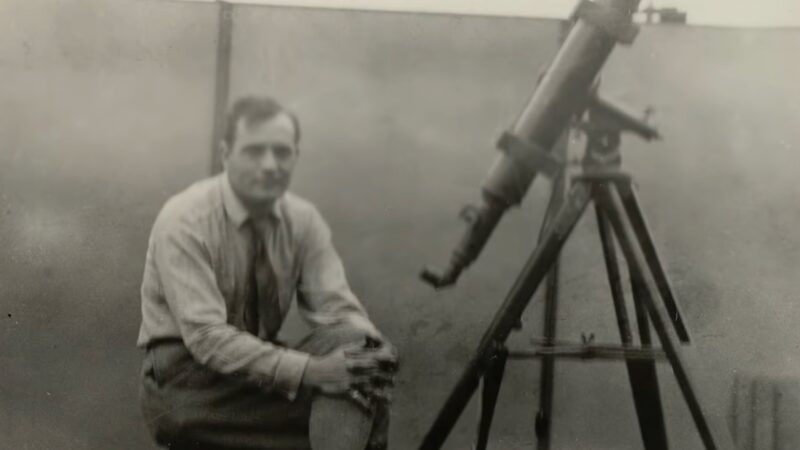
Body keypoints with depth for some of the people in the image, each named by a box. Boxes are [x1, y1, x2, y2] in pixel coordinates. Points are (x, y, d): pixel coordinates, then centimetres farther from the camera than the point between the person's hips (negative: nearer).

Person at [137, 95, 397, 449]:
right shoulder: (184, 222, -18)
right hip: (188, 377, -5)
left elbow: (336, 309, -8)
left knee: (354, 350, -24)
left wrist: (368, 352, -32)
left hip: (264, 371, 6)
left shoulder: (303, 219, -3)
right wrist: (310, 370, -35)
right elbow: (206, 337, -26)